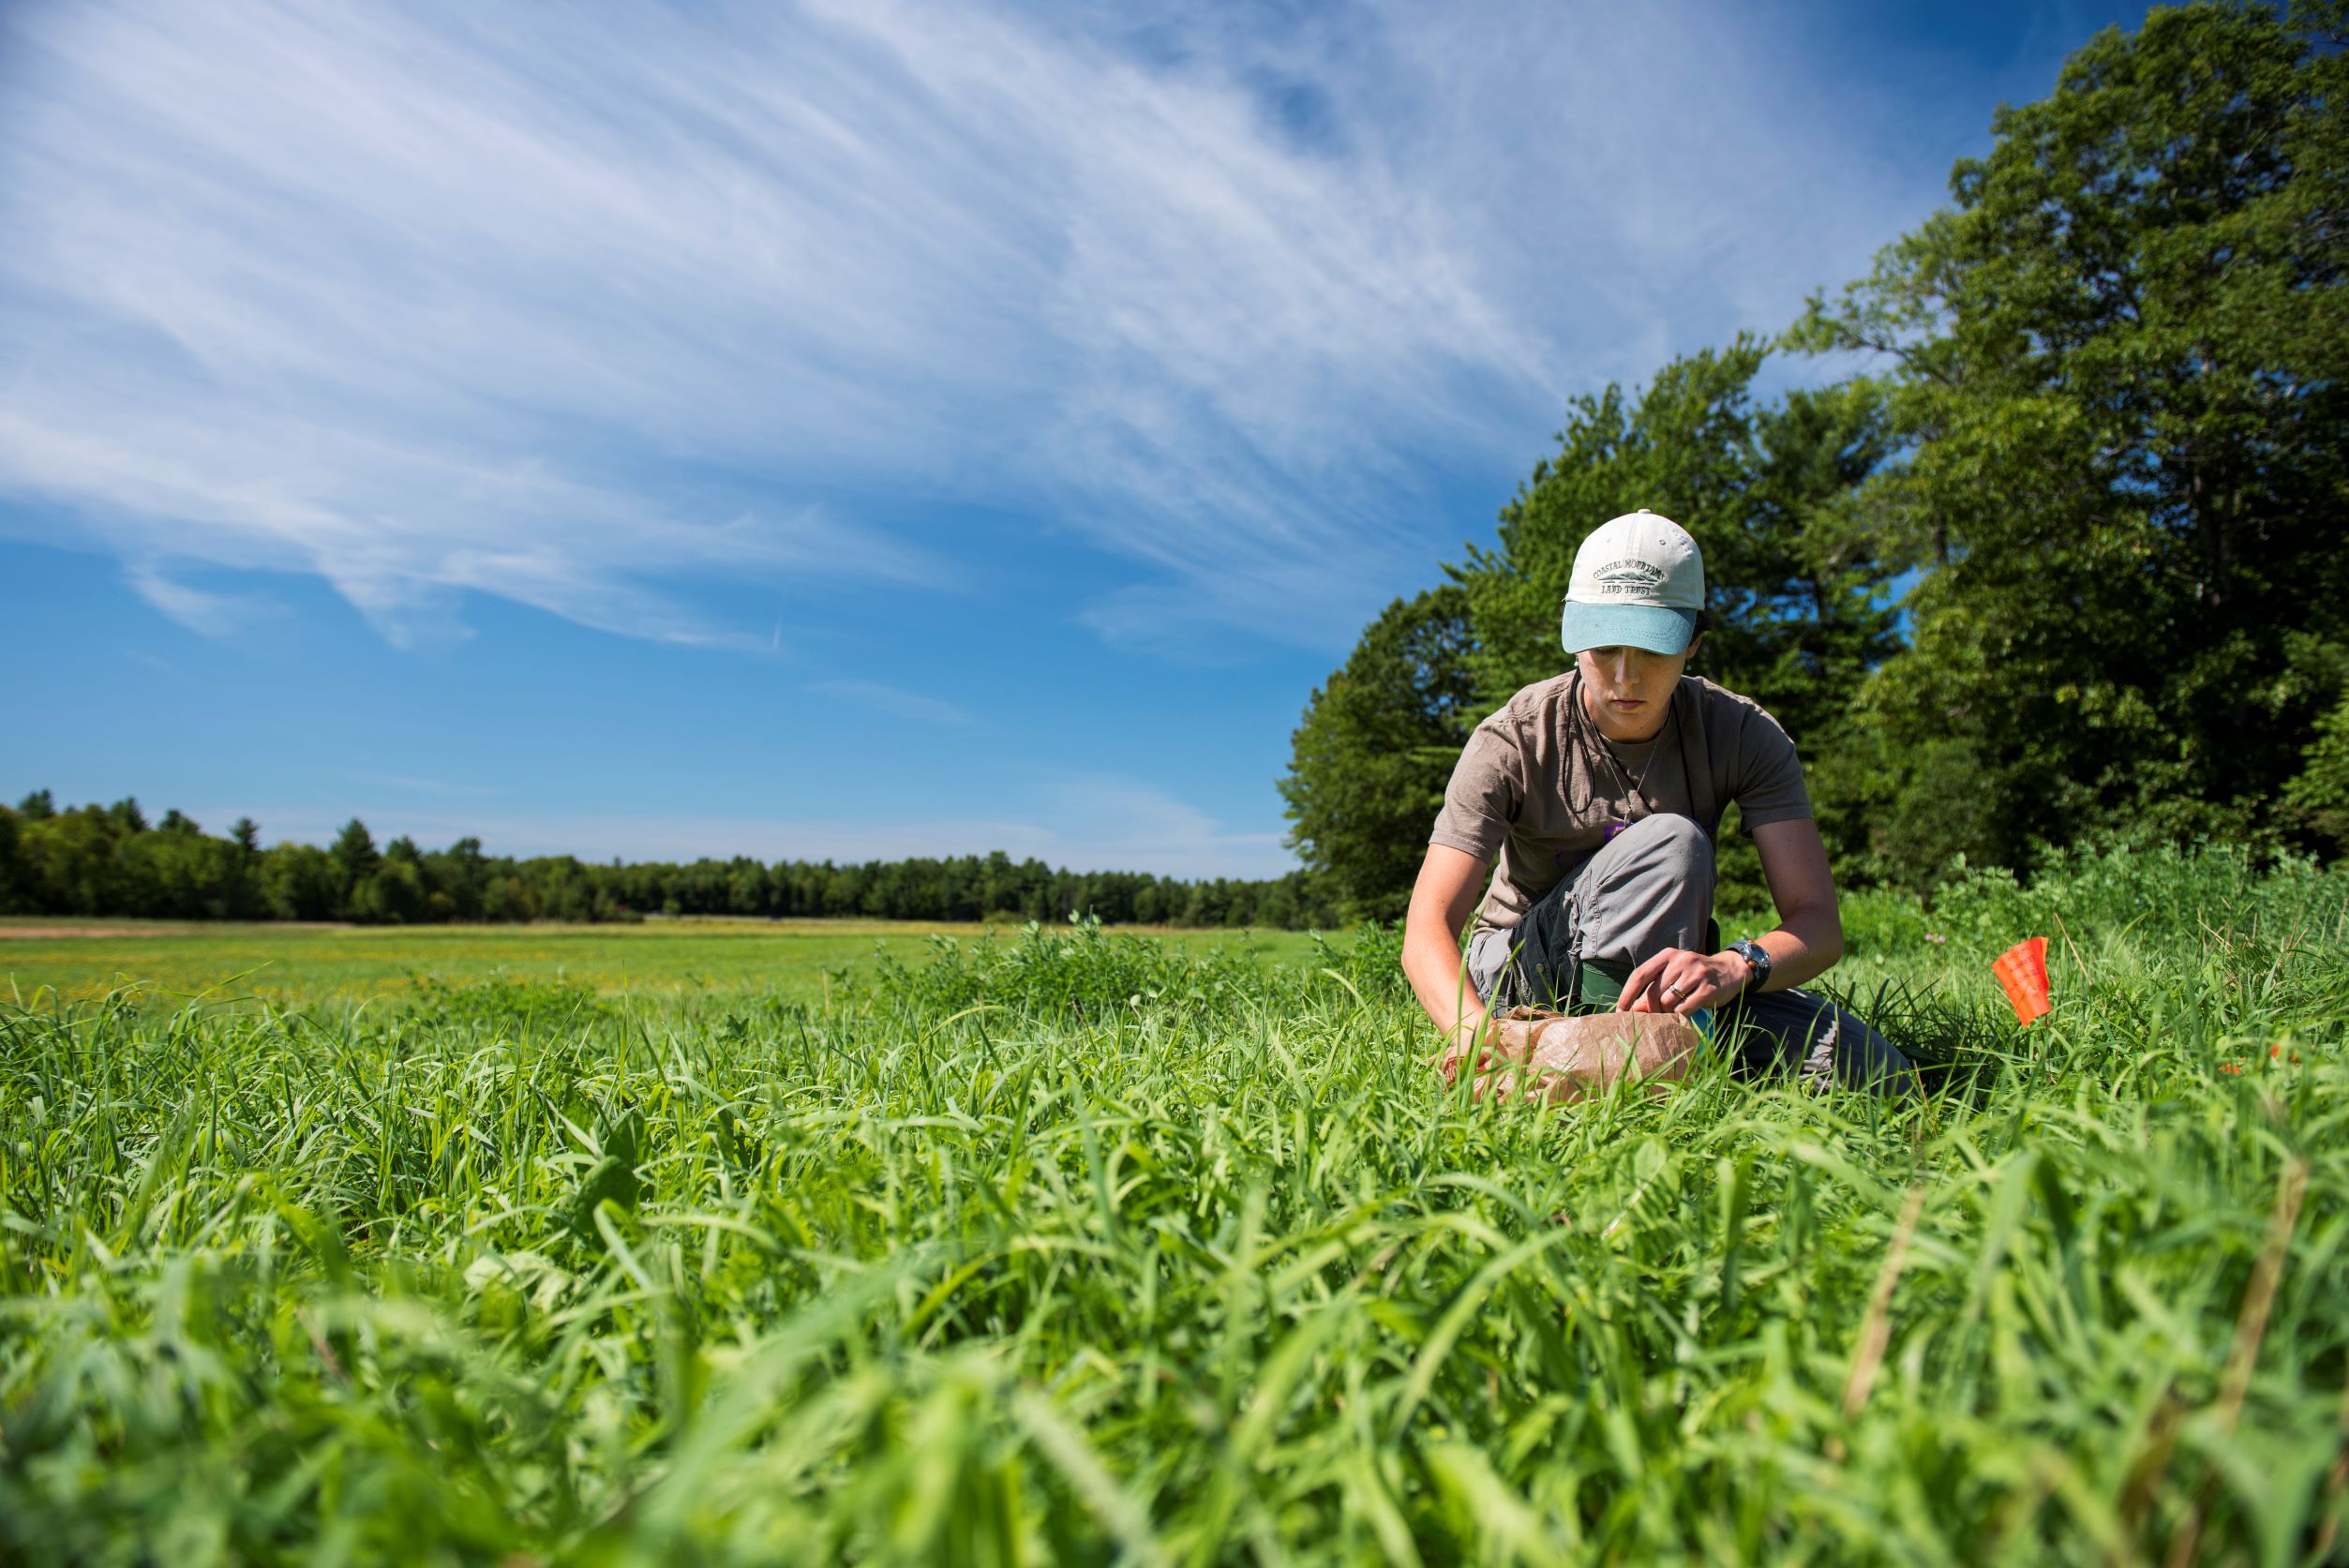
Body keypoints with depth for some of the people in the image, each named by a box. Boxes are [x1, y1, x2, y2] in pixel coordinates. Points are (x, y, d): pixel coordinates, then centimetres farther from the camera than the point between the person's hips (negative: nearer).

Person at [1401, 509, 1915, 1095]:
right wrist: (1475, 1027, -50)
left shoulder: (1743, 735, -11)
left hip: (1662, 964, 4)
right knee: (1670, 840, -30)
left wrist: (1736, 965, -43)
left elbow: (1818, 922, -19)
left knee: (1881, 1079, -20)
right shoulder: (1514, 740, -19)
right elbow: (1428, 927, -28)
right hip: (1518, 973, -3)